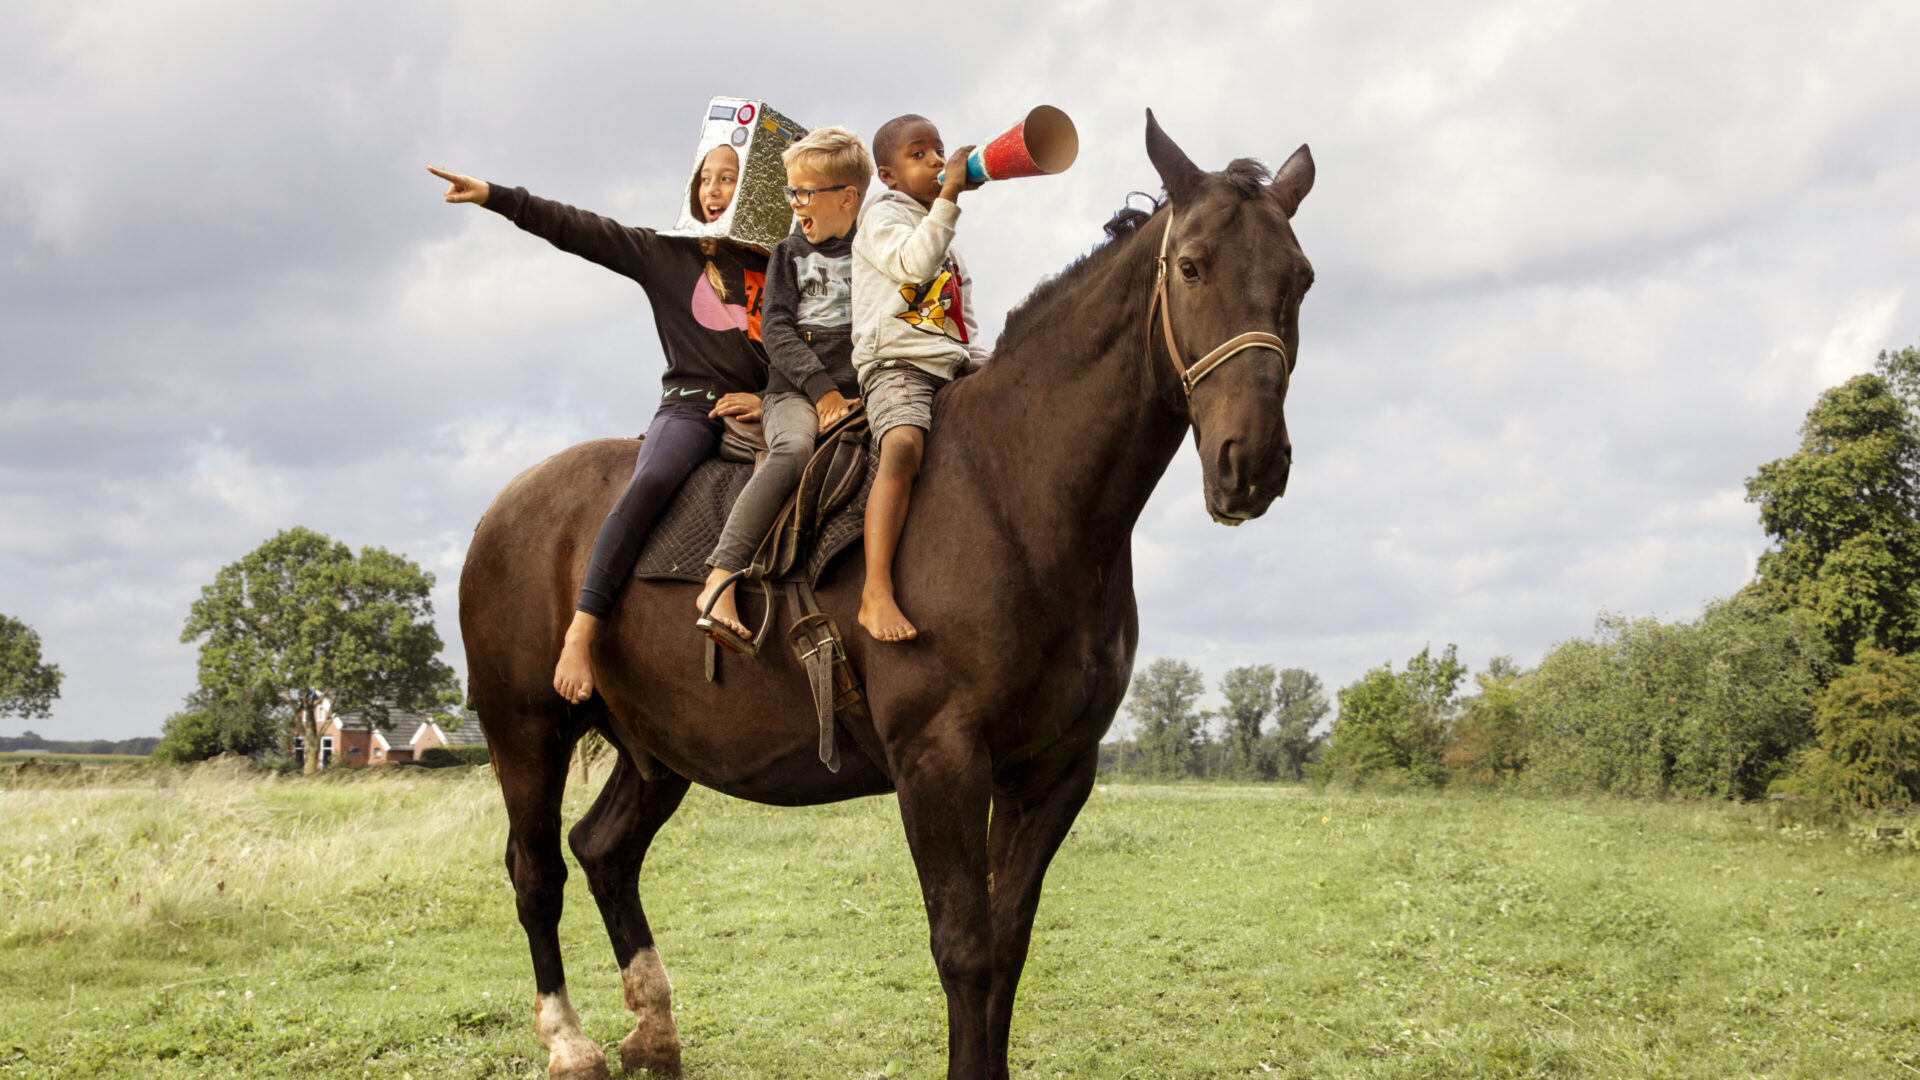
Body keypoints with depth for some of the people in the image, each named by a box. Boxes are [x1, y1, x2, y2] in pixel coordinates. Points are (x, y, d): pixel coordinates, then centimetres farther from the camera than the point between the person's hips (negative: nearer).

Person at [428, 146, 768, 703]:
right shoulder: (668, 253, 11)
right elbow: (580, 230, 4)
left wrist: (773, 400, -3)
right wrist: (495, 196, -4)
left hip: (761, 413, 3)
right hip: (691, 405, -3)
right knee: (648, 484, -30)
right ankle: (581, 631, -36)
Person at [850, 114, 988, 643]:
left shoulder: (946, 241, 30)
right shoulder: (883, 217, 7)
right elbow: (913, 263, -15)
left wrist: (987, 363, 13)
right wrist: (948, 197, -14)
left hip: (954, 365, 9)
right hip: (896, 361, -9)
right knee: (904, 445, -33)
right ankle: (876, 595, -45)